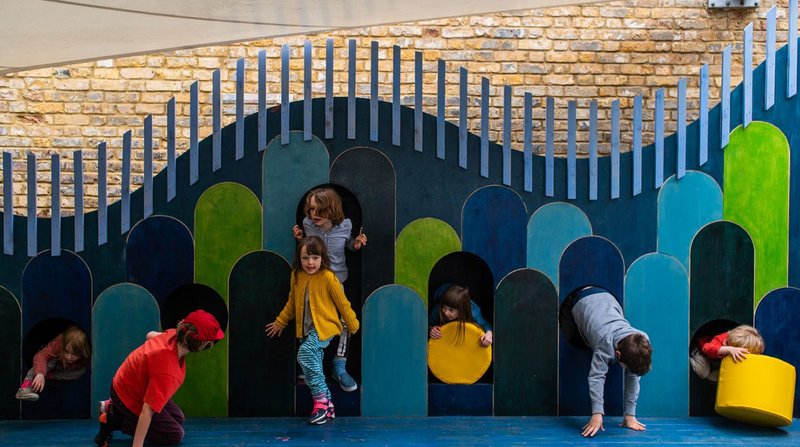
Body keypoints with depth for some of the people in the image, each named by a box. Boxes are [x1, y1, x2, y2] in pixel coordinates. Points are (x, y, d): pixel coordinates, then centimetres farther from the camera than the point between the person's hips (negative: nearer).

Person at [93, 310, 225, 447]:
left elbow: (151, 335, 5)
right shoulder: (167, 373, -42)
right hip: (129, 398, -8)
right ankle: (116, 421, -2)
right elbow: (147, 411, -41)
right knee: (175, 435, -3)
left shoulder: (173, 335, -20)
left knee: (179, 419, 20)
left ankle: (114, 408, 19)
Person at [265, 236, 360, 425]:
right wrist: (280, 322, 27)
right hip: (306, 329, 7)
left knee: (305, 354, -27)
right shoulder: (296, 276, 4)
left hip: (324, 326, -7)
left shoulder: (328, 277, -12)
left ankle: (321, 400, -17)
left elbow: (342, 302, -3)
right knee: (313, 366, 9)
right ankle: (327, 406, 22)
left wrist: (352, 324, 6)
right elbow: (292, 302, 20)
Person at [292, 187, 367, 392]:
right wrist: (300, 238, -15)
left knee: (345, 322, -2)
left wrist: (356, 244, -14)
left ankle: (339, 369, 14)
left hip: (337, 280, 0)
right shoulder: (307, 223, -15)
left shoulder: (344, 225, -15)